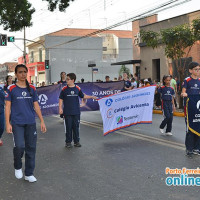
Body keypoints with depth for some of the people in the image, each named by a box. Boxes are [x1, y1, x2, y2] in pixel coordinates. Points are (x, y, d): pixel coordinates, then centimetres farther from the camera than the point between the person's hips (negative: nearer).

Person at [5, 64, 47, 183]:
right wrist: (8, 123, -7)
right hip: (17, 123, -3)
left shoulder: (32, 89, 8)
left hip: (31, 123, 3)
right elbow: (8, 106, 0)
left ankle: (29, 174, 18)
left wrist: (42, 121, 8)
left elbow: (36, 105, 12)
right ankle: (18, 167, 16)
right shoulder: (11, 89, 0)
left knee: (31, 148, 4)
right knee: (19, 146, -14)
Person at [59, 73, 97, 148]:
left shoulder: (77, 89, 3)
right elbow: (61, 99, 3)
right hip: (67, 112, -1)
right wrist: (60, 108, -4)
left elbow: (83, 96, 16)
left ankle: (76, 141, 17)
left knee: (76, 127, 6)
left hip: (76, 112, 2)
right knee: (68, 127, 2)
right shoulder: (64, 89, -2)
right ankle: (68, 142, 13)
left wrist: (92, 97, 10)